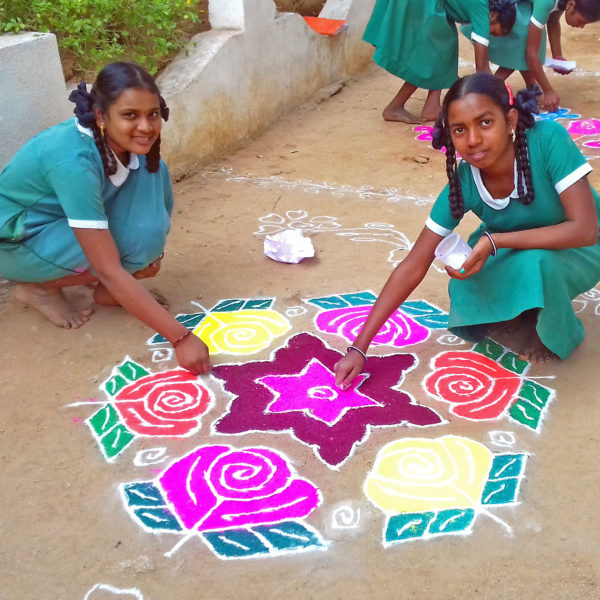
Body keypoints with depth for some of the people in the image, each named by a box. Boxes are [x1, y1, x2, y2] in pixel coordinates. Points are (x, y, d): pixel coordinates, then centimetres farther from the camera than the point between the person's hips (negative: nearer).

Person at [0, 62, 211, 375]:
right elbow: (109, 270, -39)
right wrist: (180, 337, -41)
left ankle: (108, 288, -2)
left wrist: (152, 248, -15)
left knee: (152, 172, -14)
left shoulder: (124, 139, -17)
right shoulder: (74, 161, -38)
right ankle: (39, 288, -3)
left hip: (66, 213, 7)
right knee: (126, 250, -29)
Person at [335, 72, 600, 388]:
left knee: (534, 263, -35)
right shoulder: (461, 184, -24)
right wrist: (359, 348, -25)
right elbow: (412, 268, -21)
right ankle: (523, 320, 7)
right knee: (467, 296, -26)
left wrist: (494, 241, -40)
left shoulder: (549, 141, -32)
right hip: (511, 254, 3)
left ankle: (554, 333, -3)